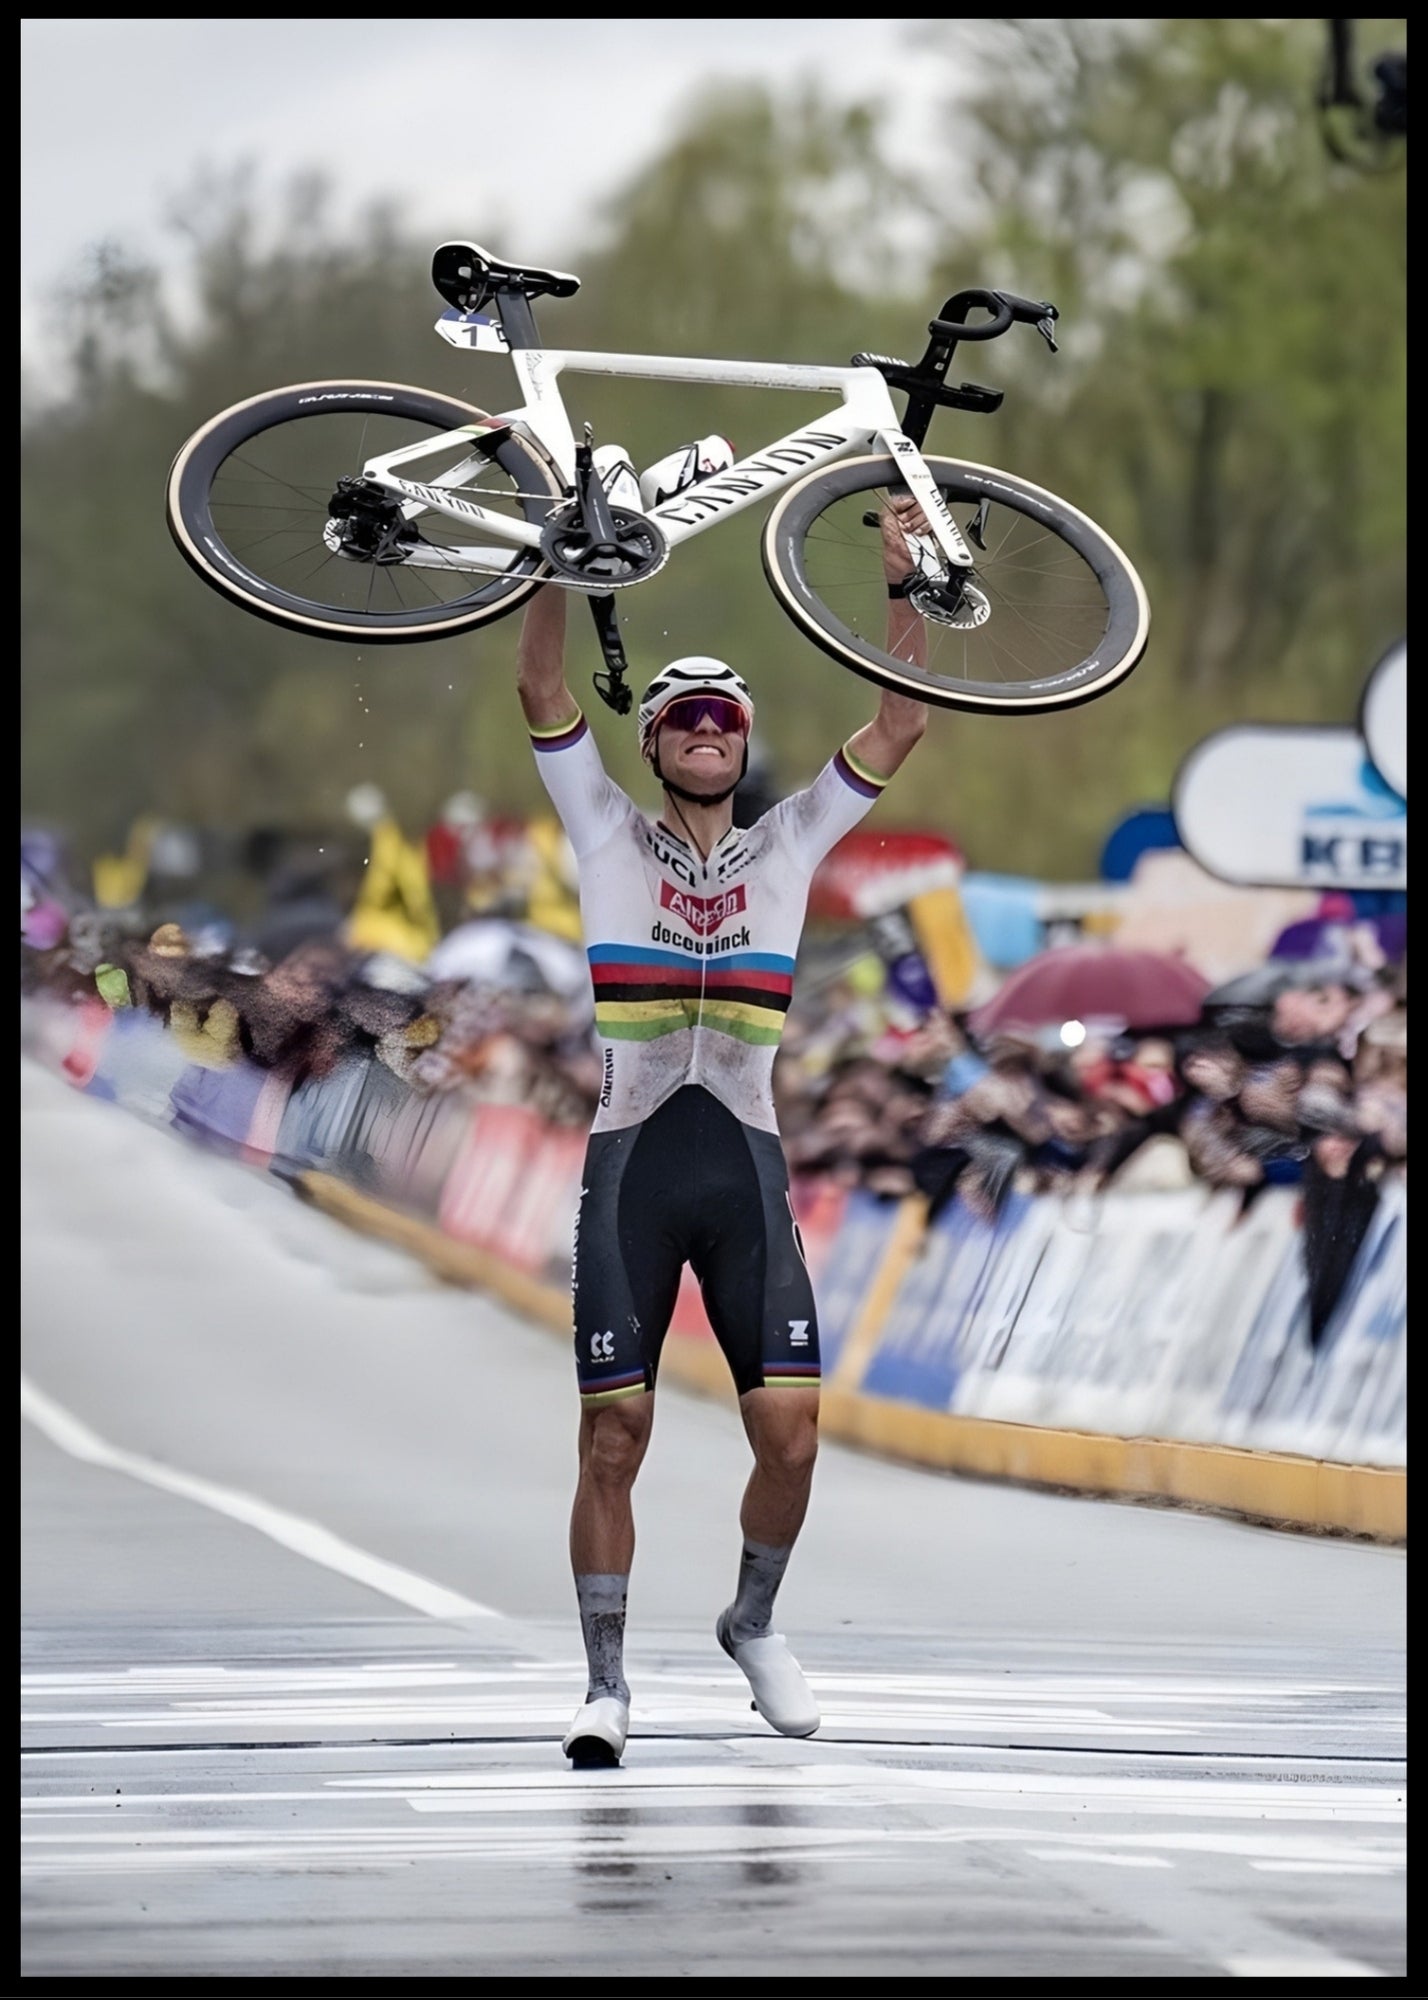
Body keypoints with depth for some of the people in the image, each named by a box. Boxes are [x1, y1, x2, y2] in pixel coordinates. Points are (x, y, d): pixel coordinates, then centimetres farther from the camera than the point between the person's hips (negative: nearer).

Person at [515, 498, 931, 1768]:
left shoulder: (789, 846, 13)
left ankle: (754, 1622, 19)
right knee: (613, 1436, -4)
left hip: (746, 1162, 2)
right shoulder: (610, 837, 8)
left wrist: (907, 584, -1)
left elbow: (900, 724, 7)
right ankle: (606, 1681, 6)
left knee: (790, 1432, -6)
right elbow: (542, 690, -2)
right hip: (630, 1158, -2)